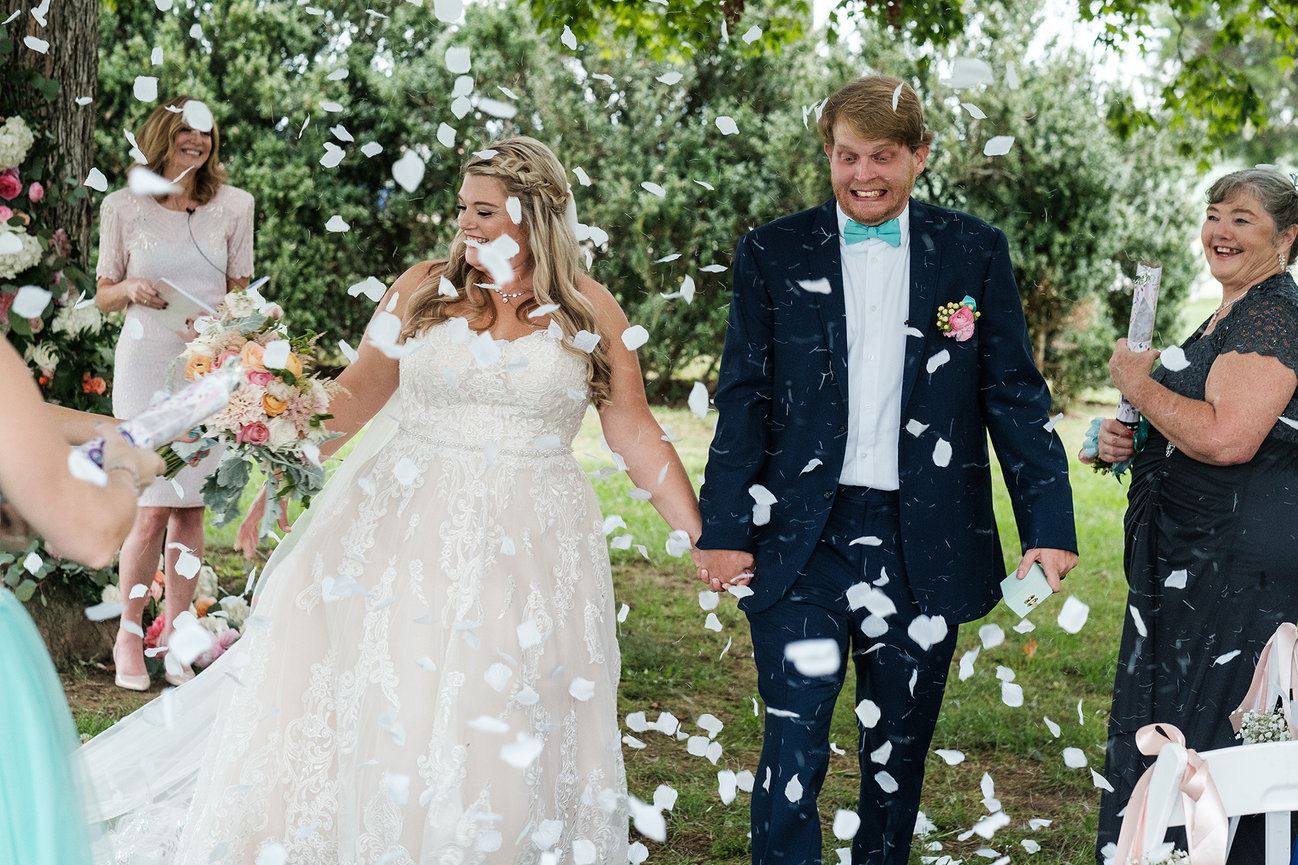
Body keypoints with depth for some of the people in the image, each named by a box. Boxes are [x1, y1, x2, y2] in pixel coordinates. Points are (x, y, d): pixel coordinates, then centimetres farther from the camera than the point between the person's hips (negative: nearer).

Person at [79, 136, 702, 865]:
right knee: (374, 715, 2)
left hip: (528, 547, 0)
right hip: (406, 531, 1)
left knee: (504, 742, 3)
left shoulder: (591, 310, 2)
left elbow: (636, 436, 3)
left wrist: (705, 540, 0)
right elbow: (355, 395, 5)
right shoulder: (424, 289, 4)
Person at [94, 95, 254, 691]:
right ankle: (129, 635, 10)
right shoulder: (123, 207, 3)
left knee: (191, 507, 3)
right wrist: (131, 290, -11)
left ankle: (175, 634, 15)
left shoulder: (233, 206, 6)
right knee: (153, 508, -8)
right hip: (146, 366, -2)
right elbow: (104, 296, 10)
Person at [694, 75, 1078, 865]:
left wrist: (1049, 524, -2)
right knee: (795, 745, -4)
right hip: (801, 541, -1)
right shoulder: (772, 255, 2)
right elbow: (744, 400, 3)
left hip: (924, 547, 2)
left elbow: (1016, 397, 4)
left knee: (901, 746, 14)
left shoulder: (976, 253, 4)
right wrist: (724, 529, -3)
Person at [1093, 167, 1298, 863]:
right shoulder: (1225, 319, 19)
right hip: (1190, 566, 10)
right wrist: (1125, 439, 9)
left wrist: (1137, 383, -12)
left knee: (1207, 740, -4)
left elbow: (1227, 439, -26)